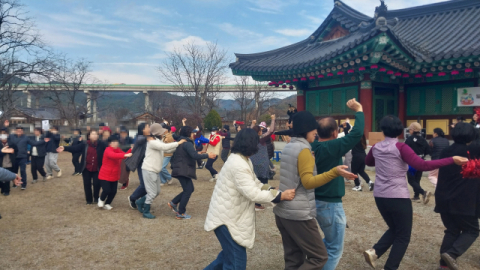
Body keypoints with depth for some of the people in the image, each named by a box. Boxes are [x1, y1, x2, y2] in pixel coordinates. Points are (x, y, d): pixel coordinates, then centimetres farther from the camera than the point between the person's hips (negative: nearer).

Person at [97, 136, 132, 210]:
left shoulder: (118, 150, 7)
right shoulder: (108, 150, -21)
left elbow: (124, 154, -3)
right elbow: (113, 155, -42)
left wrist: (131, 150, -19)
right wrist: (125, 155, -55)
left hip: (114, 176, 7)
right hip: (105, 175, -7)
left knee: (113, 191, 4)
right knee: (107, 190, -15)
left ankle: (107, 204, 26)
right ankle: (101, 200, 19)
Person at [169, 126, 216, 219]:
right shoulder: (187, 143, -16)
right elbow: (195, 156, -26)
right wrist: (207, 155, -19)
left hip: (181, 170, 10)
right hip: (184, 171, -10)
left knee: (189, 189, 15)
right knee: (188, 190, -5)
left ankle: (173, 203, 18)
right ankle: (181, 213, -1)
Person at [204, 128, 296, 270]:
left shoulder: (243, 160, 9)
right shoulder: (238, 164, -26)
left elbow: (255, 184, 10)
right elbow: (253, 194, -28)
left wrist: (275, 190, -5)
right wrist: (281, 195, -22)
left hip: (232, 216, 11)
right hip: (226, 218, -11)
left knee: (231, 255, 25)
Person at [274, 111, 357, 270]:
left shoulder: (288, 147, 12)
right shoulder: (304, 149, -14)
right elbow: (308, 182, -20)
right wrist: (334, 172, -26)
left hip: (282, 211, 9)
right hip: (298, 214, -9)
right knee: (319, 257, 1)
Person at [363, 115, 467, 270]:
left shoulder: (376, 148, 4)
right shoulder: (401, 147, -13)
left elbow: (368, 162, 24)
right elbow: (422, 165, -23)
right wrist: (452, 160, -23)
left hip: (380, 196, 6)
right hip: (398, 197, -6)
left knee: (394, 229, 23)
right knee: (403, 235, 10)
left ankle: (374, 252, 5)